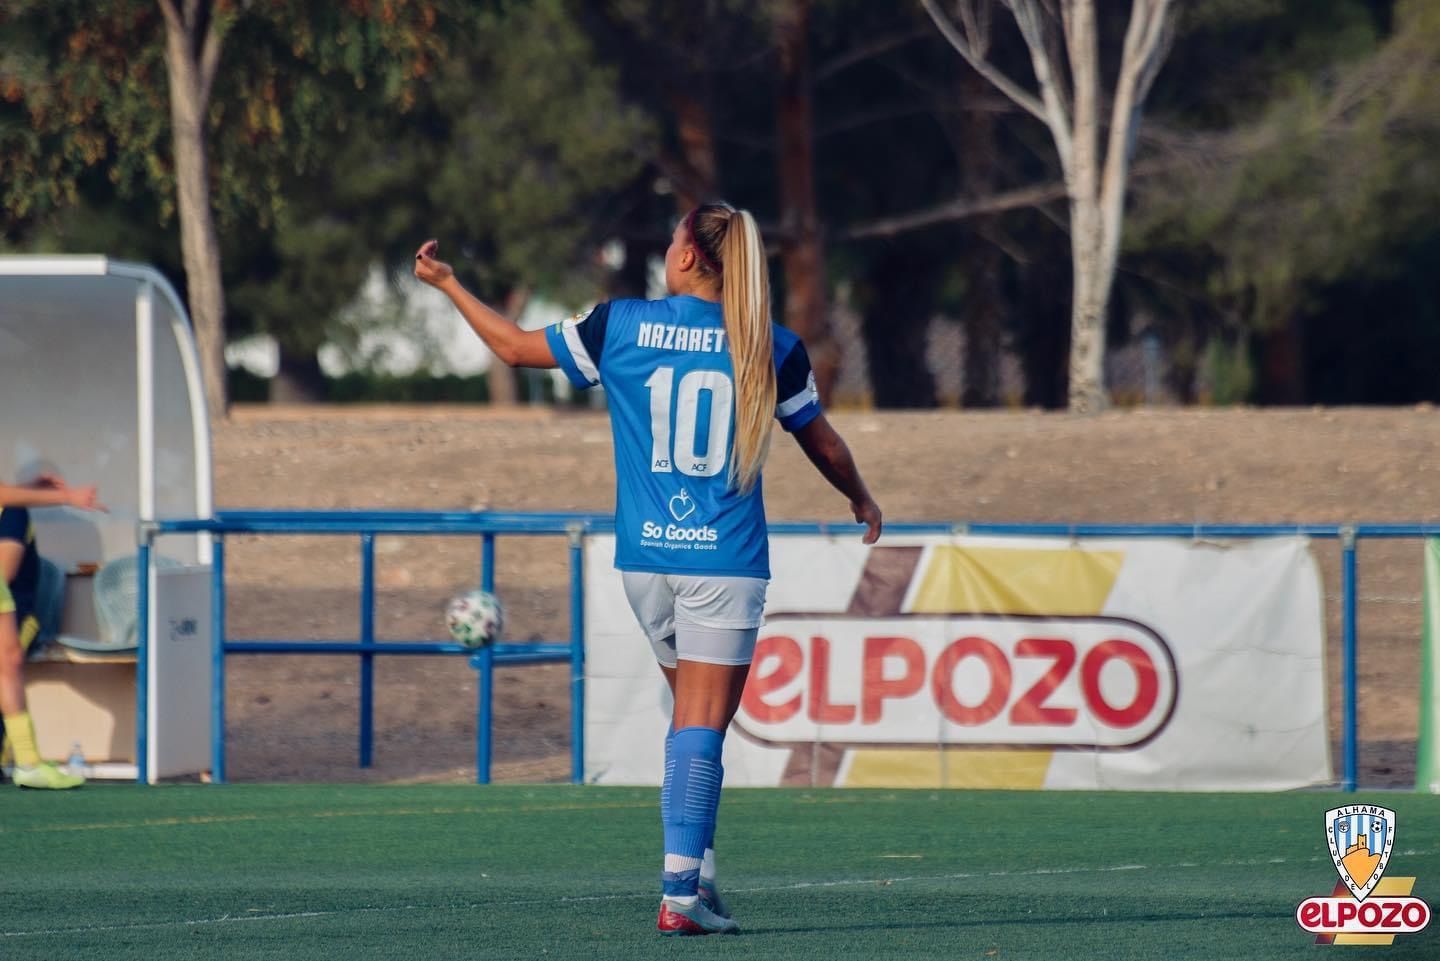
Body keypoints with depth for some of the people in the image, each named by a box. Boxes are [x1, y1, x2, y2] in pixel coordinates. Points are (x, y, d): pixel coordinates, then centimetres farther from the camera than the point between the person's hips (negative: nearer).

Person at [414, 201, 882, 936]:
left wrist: (447, 283, 25)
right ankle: (681, 891, -12)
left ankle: (698, 869, 11)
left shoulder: (620, 326, -1)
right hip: (724, 560, -2)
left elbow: (516, 347, 11)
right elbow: (824, 446, 11)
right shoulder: (772, 348, -2)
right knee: (702, 727, -5)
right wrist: (862, 501, 31)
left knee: (692, 716, 17)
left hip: (645, 559, 3)